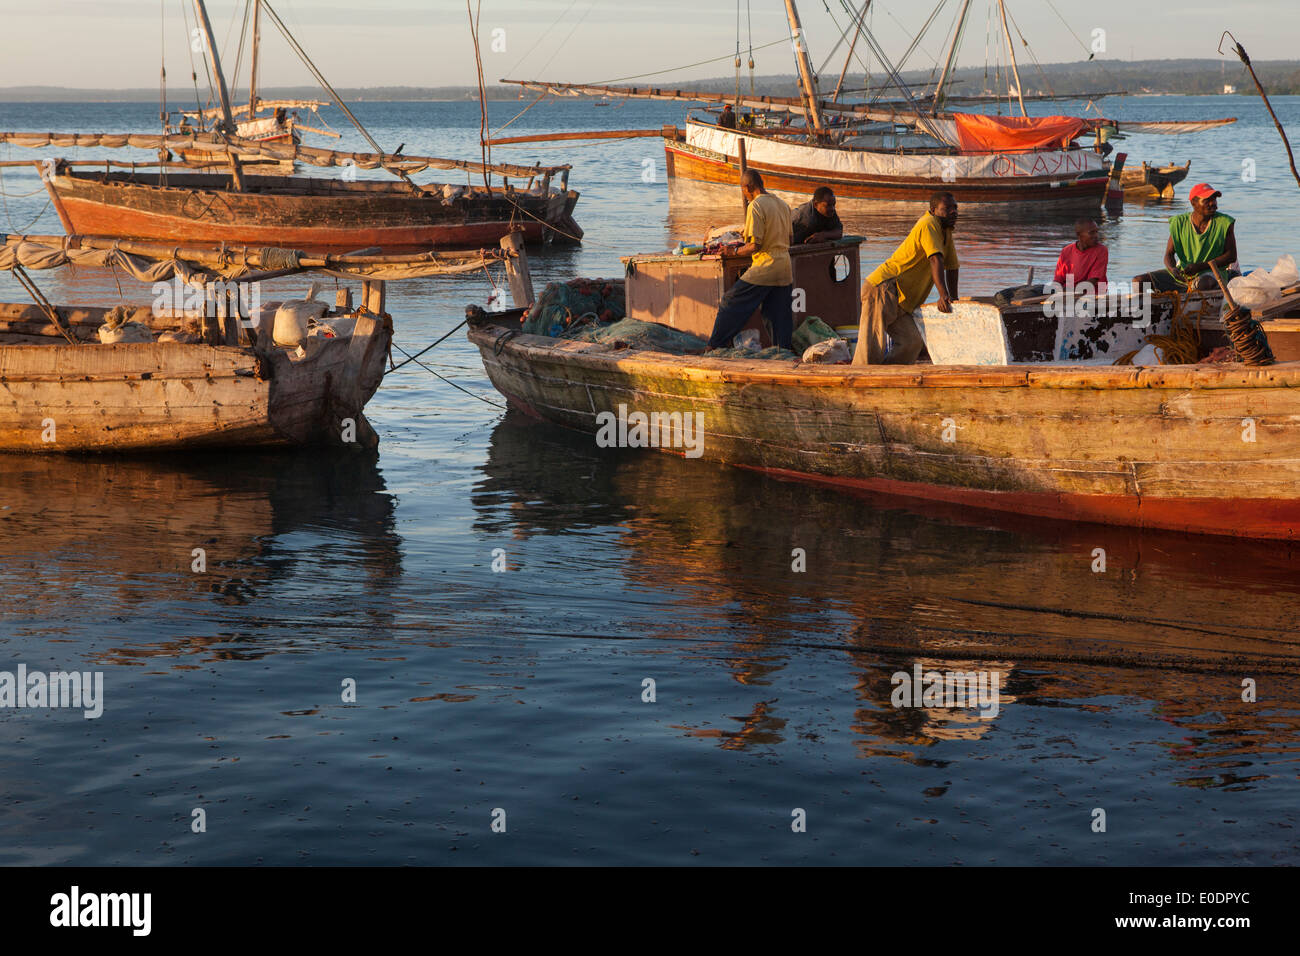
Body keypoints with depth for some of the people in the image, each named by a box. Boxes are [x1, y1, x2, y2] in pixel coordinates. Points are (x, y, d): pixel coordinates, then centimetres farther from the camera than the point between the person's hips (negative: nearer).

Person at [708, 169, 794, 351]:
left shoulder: (755, 206, -12)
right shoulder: (783, 205, 12)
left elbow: (755, 245, -16)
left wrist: (735, 251, -1)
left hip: (764, 267, -7)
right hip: (785, 269, 7)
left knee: (731, 304, 2)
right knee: (780, 314, 9)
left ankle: (714, 347, 5)